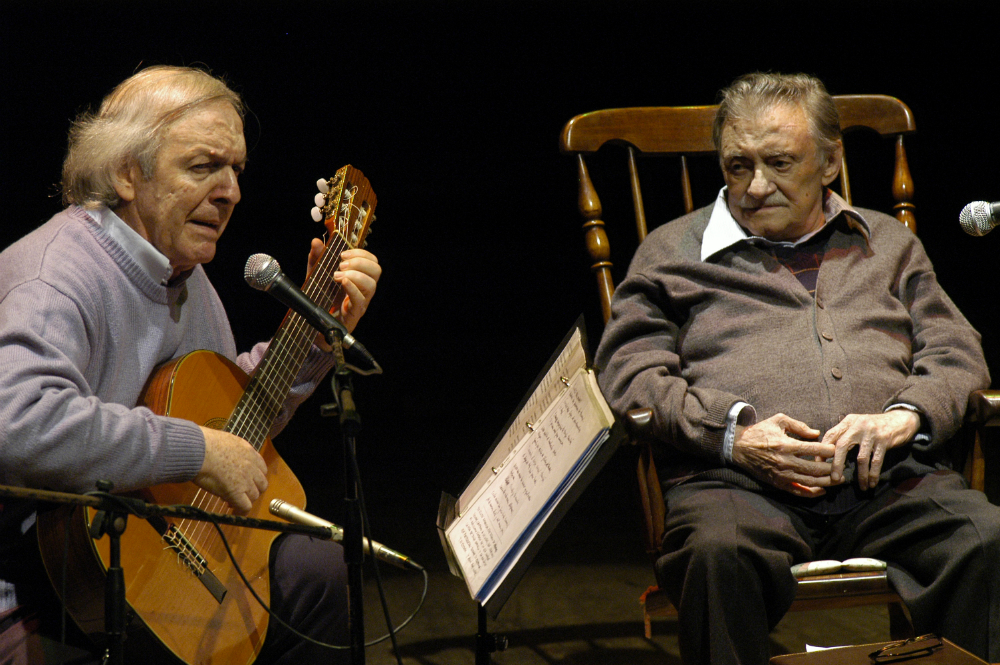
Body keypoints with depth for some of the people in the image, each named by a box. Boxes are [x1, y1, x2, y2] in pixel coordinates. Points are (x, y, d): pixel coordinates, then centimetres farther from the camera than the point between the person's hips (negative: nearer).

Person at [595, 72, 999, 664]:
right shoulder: (672, 252, 21)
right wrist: (733, 434, -7)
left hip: (895, 481, 2)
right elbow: (628, 372, 10)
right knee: (720, 553, -38)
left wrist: (906, 415, -4)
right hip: (738, 483, -2)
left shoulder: (889, 243, 29)